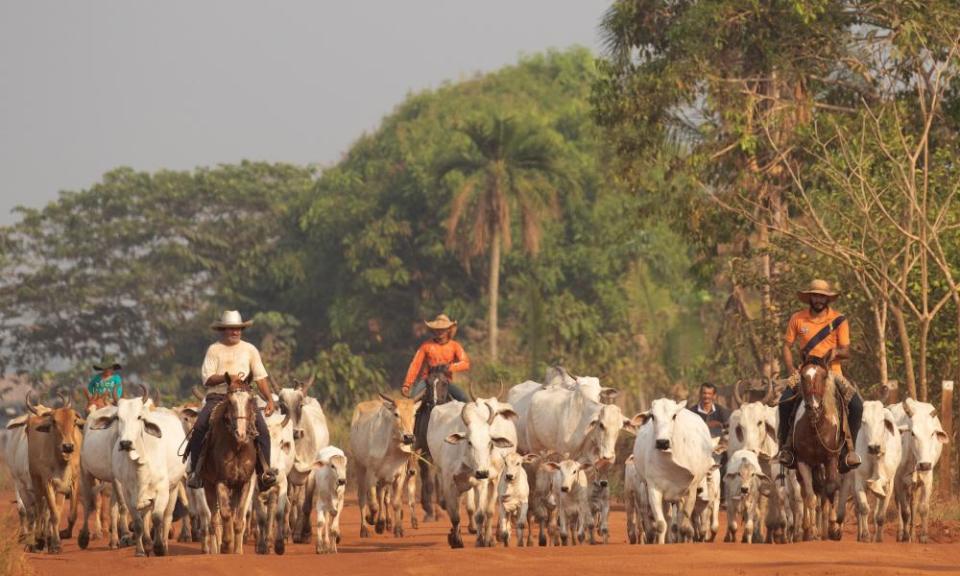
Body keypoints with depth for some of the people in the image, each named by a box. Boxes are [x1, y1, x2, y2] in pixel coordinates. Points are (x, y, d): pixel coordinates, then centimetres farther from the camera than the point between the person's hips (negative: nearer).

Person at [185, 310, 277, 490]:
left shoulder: (250, 350, 14)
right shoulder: (214, 350, 9)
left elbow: (261, 377, 9)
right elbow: (207, 379, 0)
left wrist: (270, 399, -3)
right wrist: (225, 377, -17)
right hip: (217, 396, -1)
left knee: (262, 430, -20)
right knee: (199, 429, -22)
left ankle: (264, 471, -15)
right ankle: (195, 471, -13)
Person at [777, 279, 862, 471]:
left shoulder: (839, 320, 2)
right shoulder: (798, 319, 4)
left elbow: (846, 351, 0)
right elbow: (787, 346, 8)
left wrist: (836, 352, -23)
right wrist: (791, 368, -8)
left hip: (832, 371, 0)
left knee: (856, 405, -21)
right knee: (785, 401, -26)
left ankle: (849, 447, -4)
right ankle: (786, 445, -9)